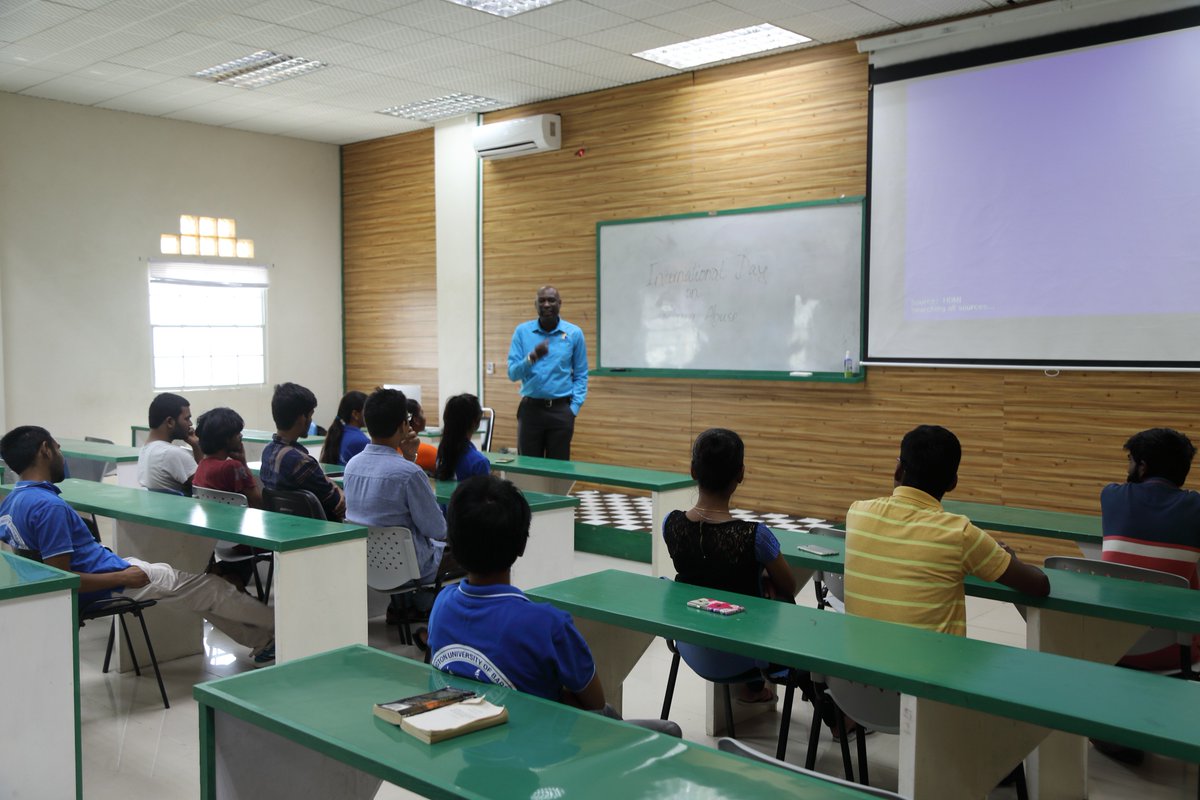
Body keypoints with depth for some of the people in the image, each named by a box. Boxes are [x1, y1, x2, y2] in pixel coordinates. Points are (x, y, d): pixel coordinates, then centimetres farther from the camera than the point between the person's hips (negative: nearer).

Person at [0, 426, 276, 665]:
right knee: (207, 586, 5)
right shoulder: (49, 506, -28)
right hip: (105, 585, -10)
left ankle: (260, 641, 25)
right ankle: (277, 627, 24)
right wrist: (123, 578, -18)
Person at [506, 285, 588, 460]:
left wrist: (574, 408, -4)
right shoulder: (522, 331, 2)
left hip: (561, 410, 0)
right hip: (530, 408, 1)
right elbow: (513, 373, -2)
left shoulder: (574, 333, 1)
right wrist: (532, 357, -20)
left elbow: (580, 376, 6)